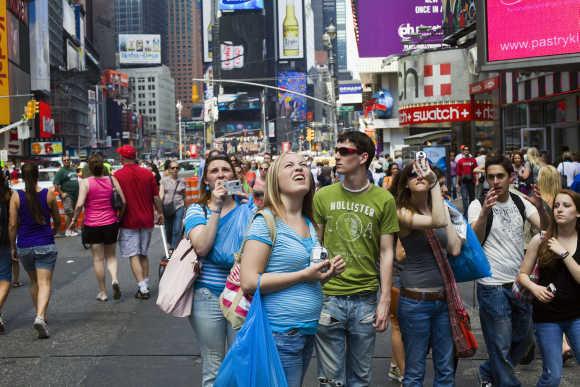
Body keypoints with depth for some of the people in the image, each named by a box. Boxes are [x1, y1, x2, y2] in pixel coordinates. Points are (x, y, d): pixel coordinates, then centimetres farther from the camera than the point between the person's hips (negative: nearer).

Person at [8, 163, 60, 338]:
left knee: (34, 282, 20)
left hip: (24, 247, 2)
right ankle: (40, 316, -23)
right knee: (45, 283, -4)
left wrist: (13, 247, 5)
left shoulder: (16, 196, -6)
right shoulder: (49, 194, -5)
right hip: (45, 245, -2)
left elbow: (12, 225, -6)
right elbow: (57, 222, 6)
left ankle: (40, 315, 30)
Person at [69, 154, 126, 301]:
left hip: (92, 225, -2)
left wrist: (74, 219, -2)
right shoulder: (112, 180, -2)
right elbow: (123, 201, -3)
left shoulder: (85, 182, -9)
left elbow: (80, 204, -17)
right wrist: (119, 217, 12)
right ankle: (114, 279, -8)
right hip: (111, 223, 2)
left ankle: (102, 292, 13)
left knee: (98, 259, 8)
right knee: (111, 255, 18)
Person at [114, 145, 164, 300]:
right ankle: (145, 285, 20)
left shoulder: (117, 175, -10)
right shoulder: (147, 173, 1)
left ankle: (142, 288, -9)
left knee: (133, 255, 0)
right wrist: (160, 213, 18)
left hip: (128, 221, -4)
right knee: (144, 254, 16)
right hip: (147, 220, 4)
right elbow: (156, 197, 4)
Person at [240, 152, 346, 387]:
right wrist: (304, 274, -19)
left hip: (308, 331, 8)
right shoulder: (267, 221, -13)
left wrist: (327, 272, 2)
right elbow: (249, 282, -20)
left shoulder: (309, 223, 11)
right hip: (281, 333, -8)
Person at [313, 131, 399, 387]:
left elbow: (386, 252, 2)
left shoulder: (384, 200, -1)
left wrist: (385, 300, -3)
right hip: (327, 297, 0)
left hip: (366, 299, 0)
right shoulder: (323, 196, 1)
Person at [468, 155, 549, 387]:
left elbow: (546, 229, -6)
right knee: (502, 346, 1)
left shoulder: (520, 202, 5)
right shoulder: (478, 205, -9)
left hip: (520, 282, 6)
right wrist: (484, 212, -36)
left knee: (523, 341, 19)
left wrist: (540, 208, -26)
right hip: (493, 286, -6)